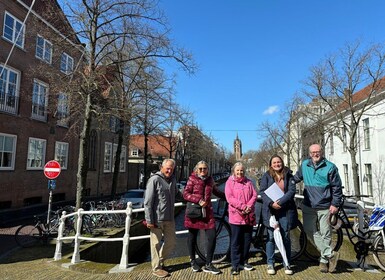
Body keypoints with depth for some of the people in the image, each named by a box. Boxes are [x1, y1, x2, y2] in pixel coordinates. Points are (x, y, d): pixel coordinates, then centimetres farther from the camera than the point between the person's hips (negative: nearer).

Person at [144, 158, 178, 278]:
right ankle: (156, 268, 23)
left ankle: (160, 261, 37)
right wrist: (149, 220, -14)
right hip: (157, 219, -7)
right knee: (156, 243, 6)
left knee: (171, 241, 15)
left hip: (169, 218, 7)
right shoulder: (154, 180, -12)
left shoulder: (173, 180, 9)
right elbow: (148, 201, -14)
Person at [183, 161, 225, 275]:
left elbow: (216, 191, 24)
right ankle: (193, 261, 30)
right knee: (192, 237, 9)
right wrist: (198, 200, -21)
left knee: (212, 237, -3)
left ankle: (208, 265, 11)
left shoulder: (210, 179, 9)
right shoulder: (192, 179, -4)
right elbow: (185, 194, -11)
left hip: (207, 212, 3)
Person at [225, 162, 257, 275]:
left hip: (249, 216, 4)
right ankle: (235, 265, 9)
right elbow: (229, 198, -10)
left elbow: (254, 195, 5)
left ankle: (244, 262, 25)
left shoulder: (248, 182, 11)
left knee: (247, 240, 11)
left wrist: (249, 206, -12)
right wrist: (243, 207, -18)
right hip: (236, 215, -4)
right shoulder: (230, 182, 0)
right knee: (236, 241, 0)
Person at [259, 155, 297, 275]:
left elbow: (292, 191, -6)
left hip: (285, 210, 1)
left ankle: (287, 264, 20)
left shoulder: (288, 175, 5)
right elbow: (262, 191, -5)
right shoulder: (266, 176, 2)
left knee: (286, 237, 6)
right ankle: (270, 263, 17)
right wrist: (271, 203, -20)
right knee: (271, 237, 6)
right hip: (270, 209, -1)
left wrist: (280, 202, -17)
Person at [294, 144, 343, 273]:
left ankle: (324, 260, 18)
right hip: (308, 206, 3)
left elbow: (337, 187, -3)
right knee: (310, 231, 1)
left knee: (325, 233, 4)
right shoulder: (304, 165, 5)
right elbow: (297, 177, 20)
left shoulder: (330, 167, -5)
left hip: (324, 207, -3)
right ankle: (331, 254, 12)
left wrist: (335, 204, -7)